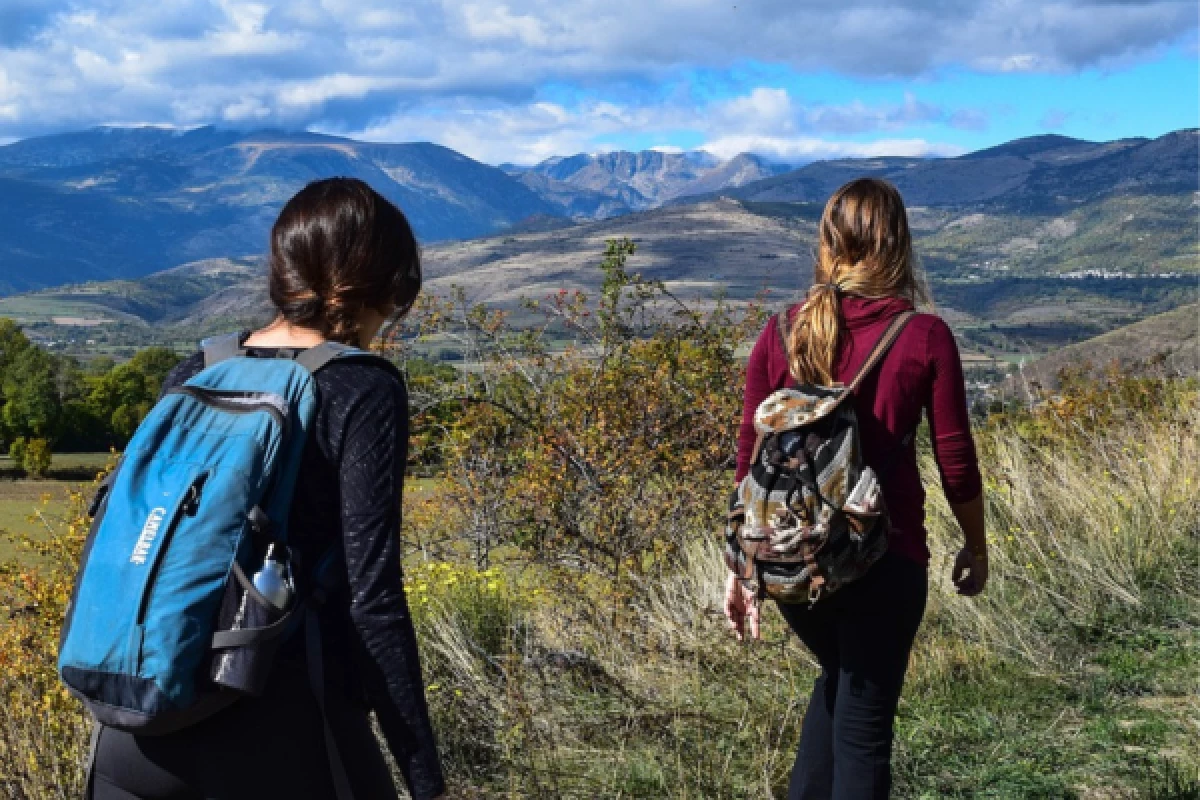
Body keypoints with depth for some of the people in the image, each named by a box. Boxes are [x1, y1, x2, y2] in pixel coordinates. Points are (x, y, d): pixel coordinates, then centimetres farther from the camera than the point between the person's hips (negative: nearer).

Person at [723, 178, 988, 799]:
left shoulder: (782, 333, -1)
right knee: (863, 722, 11)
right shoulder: (924, 337, -8)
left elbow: (751, 458, 1)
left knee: (837, 680, 29)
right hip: (883, 559, -3)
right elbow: (955, 463, -3)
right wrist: (976, 548, 13)